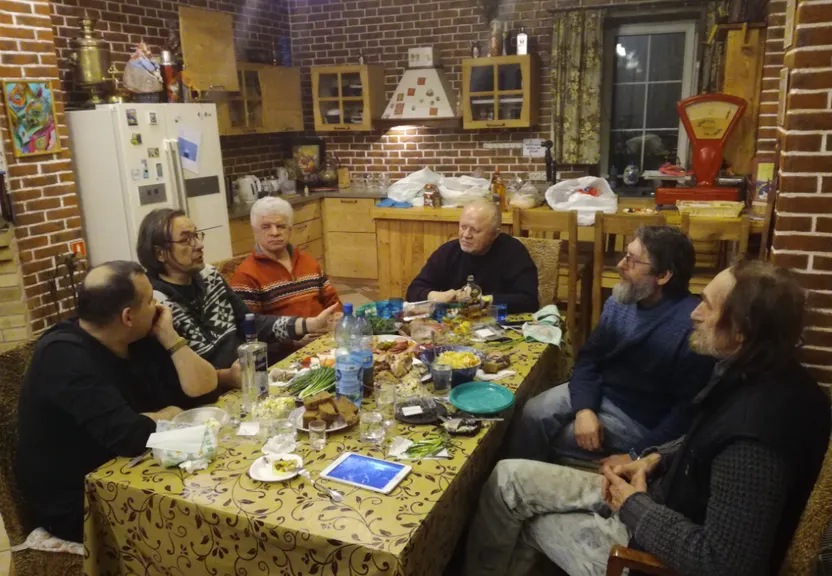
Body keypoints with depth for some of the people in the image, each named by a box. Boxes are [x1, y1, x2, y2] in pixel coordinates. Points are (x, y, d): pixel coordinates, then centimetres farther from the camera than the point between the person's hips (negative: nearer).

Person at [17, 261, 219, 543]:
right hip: (77, 506, -7)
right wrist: (170, 414, -13)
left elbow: (202, 388, -2)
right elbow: (131, 436, -33)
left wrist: (168, 336, -11)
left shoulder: (138, 340, 1)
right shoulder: (65, 356, -25)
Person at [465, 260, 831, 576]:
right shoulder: (764, 373, -6)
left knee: (510, 480, 1)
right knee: (513, 476, 9)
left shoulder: (754, 437, -35)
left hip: (661, 545, -8)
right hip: (670, 501, 8)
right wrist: (656, 459, 0)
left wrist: (634, 508, -19)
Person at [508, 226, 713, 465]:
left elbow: (687, 410, -23)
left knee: (547, 437, -11)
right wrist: (584, 409, -15)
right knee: (532, 413, -10)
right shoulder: (620, 302, -1)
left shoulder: (692, 326, -26)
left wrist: (638, 455, -23)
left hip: (639, 419, -6)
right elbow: (589, 358, 2)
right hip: (597, 393, 6)